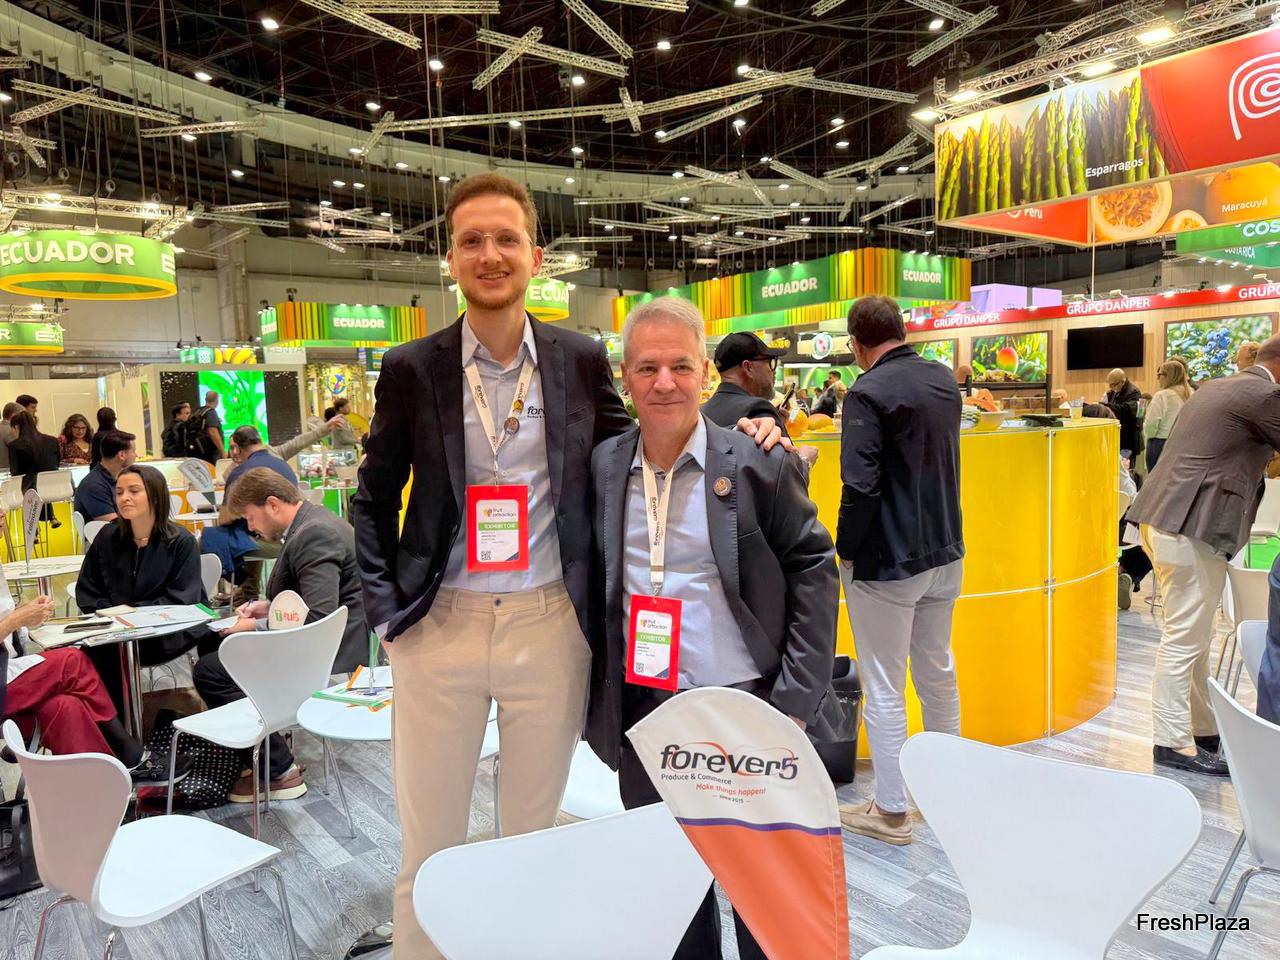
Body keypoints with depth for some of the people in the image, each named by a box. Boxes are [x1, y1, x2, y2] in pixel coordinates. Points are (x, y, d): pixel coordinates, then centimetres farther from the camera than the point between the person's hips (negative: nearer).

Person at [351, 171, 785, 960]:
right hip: (440, 626, 0)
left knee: (534, 836, 18)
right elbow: (374, 499, 8)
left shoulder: (583, 360, 1)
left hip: (550, 626, 1)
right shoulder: (412, 369, 0)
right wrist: (385, 606, 0)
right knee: (428, 849, 13)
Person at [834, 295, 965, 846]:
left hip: (887, 562, -8)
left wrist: (845, 549, -12)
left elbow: (860, 485, -22)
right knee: (938, 673, 21)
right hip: (945, 553, 8)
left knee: (883, 689, 4)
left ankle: (891, 812, 16)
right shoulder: (944, 380, 6)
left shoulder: (870, 392, -18)